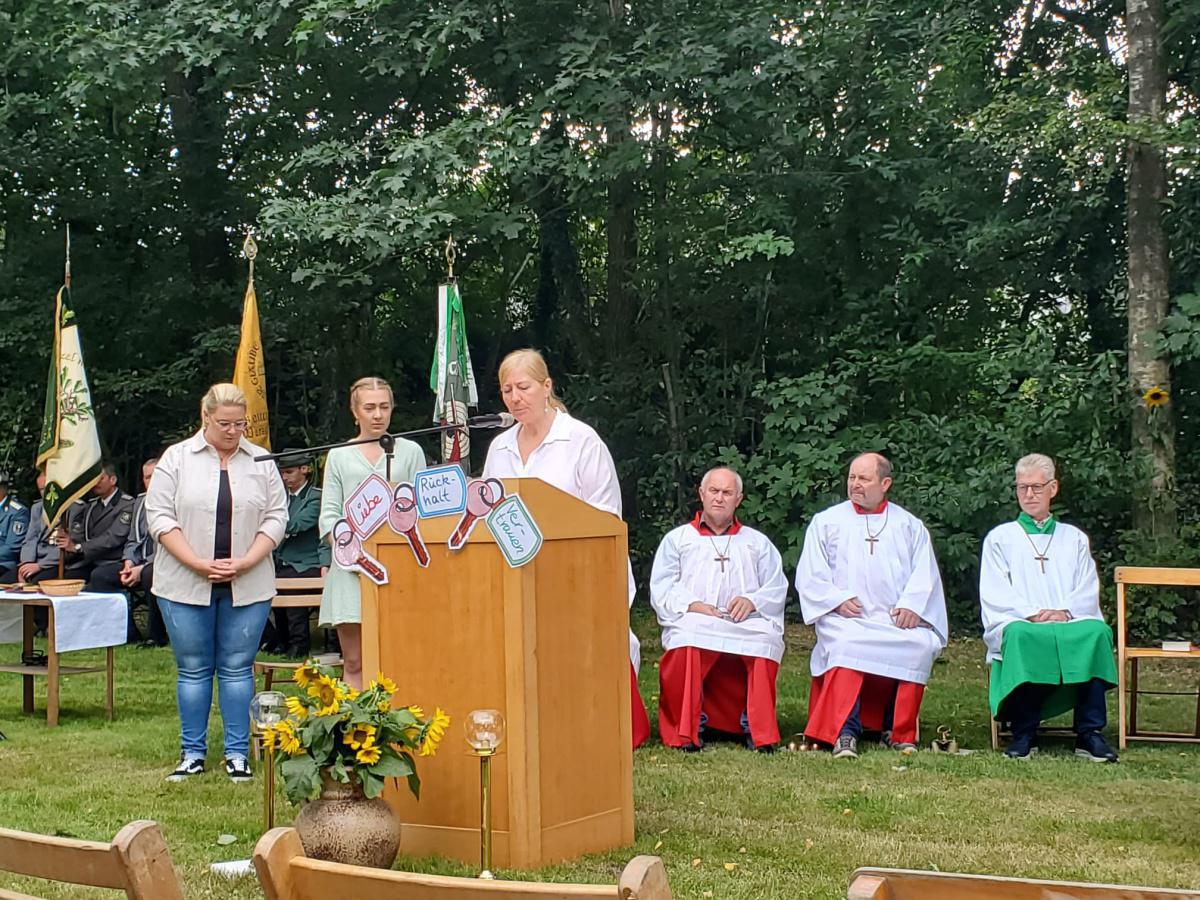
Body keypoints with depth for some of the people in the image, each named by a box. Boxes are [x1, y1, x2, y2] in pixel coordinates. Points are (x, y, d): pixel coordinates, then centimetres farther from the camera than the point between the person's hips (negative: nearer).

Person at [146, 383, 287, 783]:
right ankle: (192, 753, 16)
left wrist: (244, 563, -10)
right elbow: (160, 516, -4)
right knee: (193, 669, 6)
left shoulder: (261, 462, 7)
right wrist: (200, 564, -13)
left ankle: (237, 753, 12)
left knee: (237, 668, 4)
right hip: (186, 584, -1)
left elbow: (276, 518, 3)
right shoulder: (176, 458, 2)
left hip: (247, 585, 1)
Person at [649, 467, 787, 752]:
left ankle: (759, 729, -26)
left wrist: (752, 600, -7)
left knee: (766, 640, -35)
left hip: (746, 623, 1)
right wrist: (692, 605, -10)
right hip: (694, 622, -1)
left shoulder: (757, 542, 27)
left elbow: (777, 588, 15)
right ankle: (685, 729, -26)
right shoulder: (677, 539, 23)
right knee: (686, 641, -38)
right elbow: (661, 588, 10)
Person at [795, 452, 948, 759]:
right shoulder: (827, 522, 15)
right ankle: (845, 733, -32)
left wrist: (911, 605, -10)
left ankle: (900, 733, -17)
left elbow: (925, 574, 9)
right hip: (845, 617, -1)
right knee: (846, 645, -35)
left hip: (897, 619, 1)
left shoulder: (910, 526, 18)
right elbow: (809, 575, 7)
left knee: (922, 644, -30)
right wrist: (837, 599, -10)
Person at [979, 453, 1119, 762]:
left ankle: (1089, 734, -30)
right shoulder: (999, 538, 18)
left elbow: (1088, 593, 12)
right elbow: (994, 595, 5)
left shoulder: (1075, 539, 24)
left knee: (1097, 631, -33)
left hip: (1072, 625, 2)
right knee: (1021, 636, -39)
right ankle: (1024, 734, -29)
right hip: (1017, 623, -2)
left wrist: (1064, 612, -10)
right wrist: (1031, 613, -13)